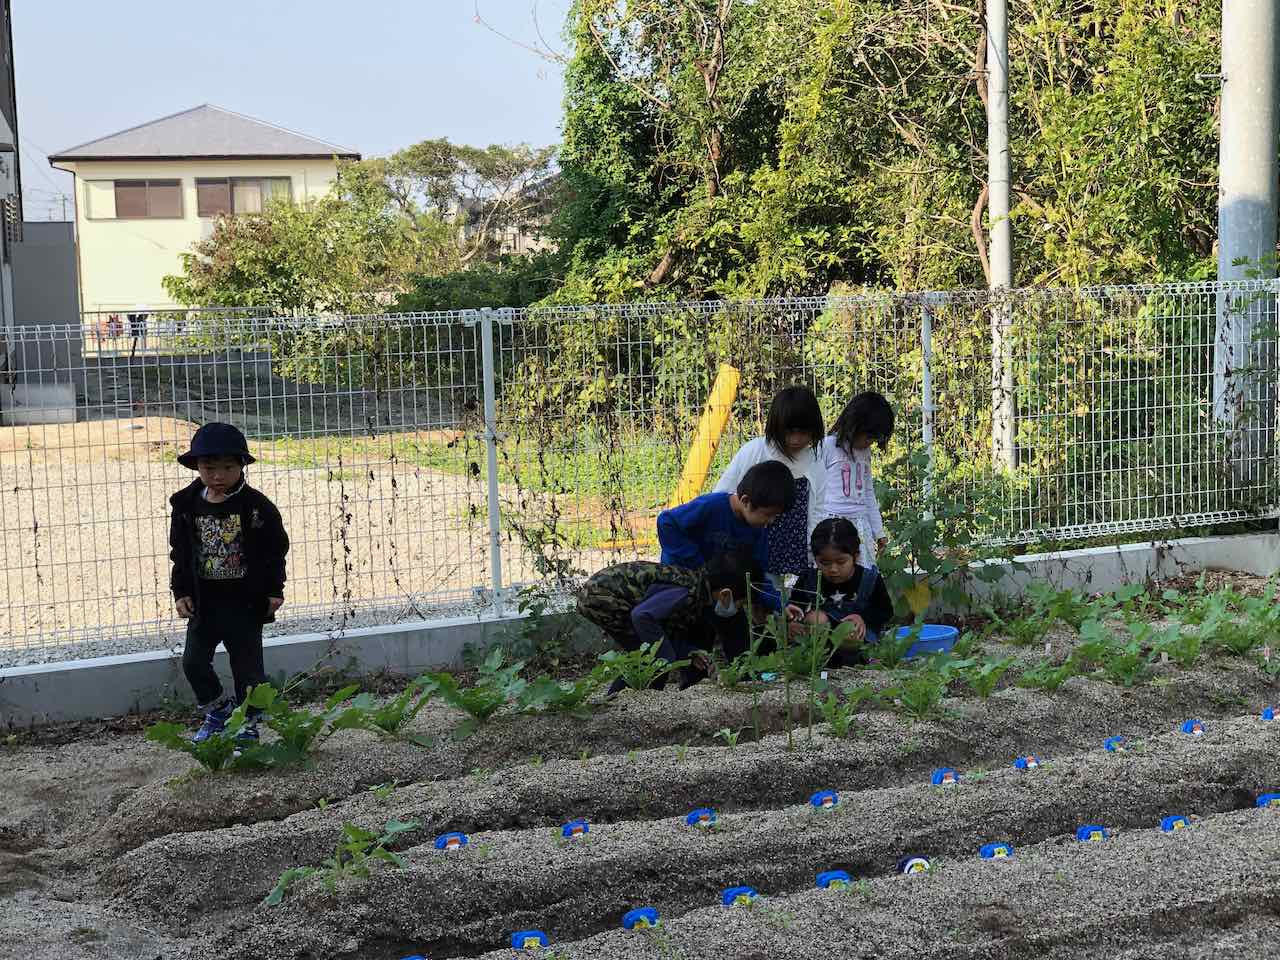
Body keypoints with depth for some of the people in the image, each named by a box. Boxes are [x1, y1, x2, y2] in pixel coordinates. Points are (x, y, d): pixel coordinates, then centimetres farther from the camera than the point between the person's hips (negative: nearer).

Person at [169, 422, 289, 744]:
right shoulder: (187, 505, -2)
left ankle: (247, 726, 18)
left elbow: (276, 548, -2)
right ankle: (217, 709, 27)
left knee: (248, 666, 4)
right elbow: (180, 553, 6)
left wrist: (274, 590, -5)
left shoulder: (256, 506, -10)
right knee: (193, 661, 4)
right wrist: (180, 592, 0)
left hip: (246, 600, -3)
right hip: (204, 601, 3)